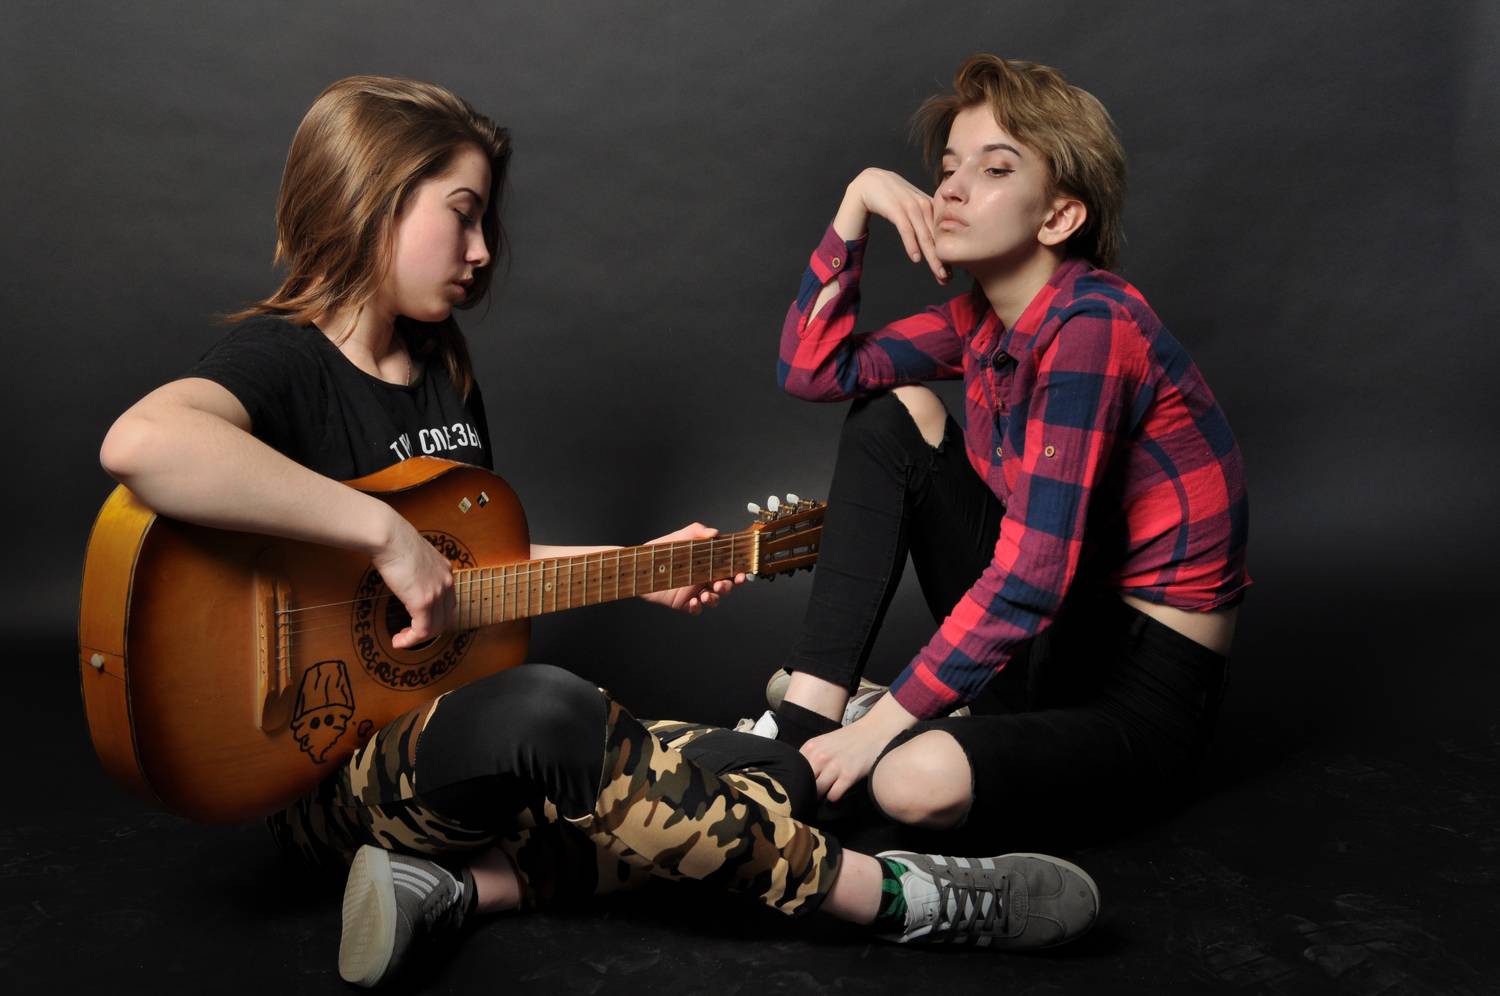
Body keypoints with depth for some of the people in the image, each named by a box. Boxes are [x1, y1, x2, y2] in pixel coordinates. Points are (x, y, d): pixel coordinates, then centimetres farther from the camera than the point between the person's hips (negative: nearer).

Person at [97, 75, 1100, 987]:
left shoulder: (445, 369, 12)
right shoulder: (283, 359, -13)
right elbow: (142, 443, -37)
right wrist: (387, 534, -34)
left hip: (447, 730, 8)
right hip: (324, 760, -8)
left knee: (778, 787, -5)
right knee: (542, 711, -41)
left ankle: (458, 884, -17)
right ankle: (900, 896, -27)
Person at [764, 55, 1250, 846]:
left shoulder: (1090, 326, -24)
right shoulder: (983, 316, 3)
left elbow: (1030, 581, -28)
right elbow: (811, 369, 3)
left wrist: (881, 725, -25)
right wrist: (856, 203, -4)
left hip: (1148, 684, -8)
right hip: (1043, 630, 8)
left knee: (917, 781, -36)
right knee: (893, 413, 1)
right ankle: (811, 711, -2)